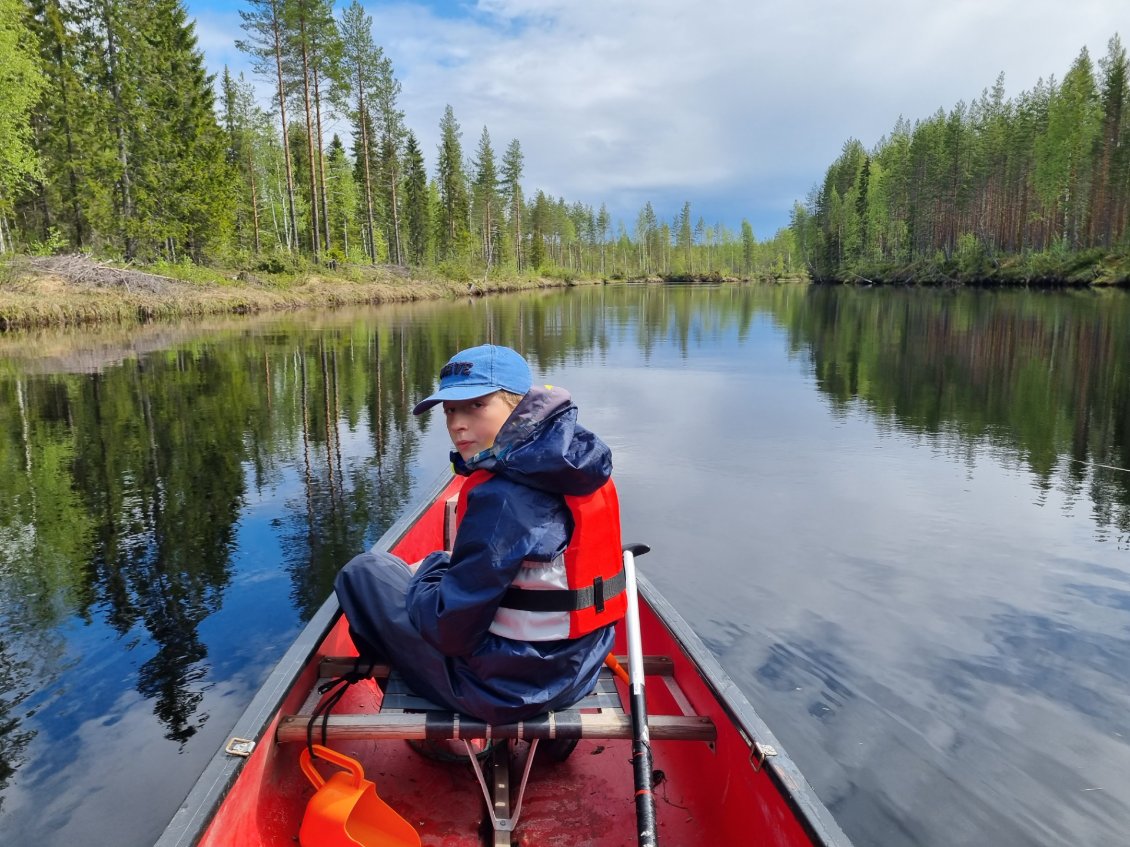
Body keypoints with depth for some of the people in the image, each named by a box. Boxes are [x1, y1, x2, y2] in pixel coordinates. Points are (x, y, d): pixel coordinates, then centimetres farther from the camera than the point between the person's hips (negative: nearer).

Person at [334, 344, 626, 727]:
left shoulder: (500, 495, -28)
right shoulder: (582, 466, -3)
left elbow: (450, 630, -24)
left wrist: (431, 567, -4)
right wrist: (446, 566, 11)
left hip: (505, 691, -8)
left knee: (364, 570, 8)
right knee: (443, 566, 29)